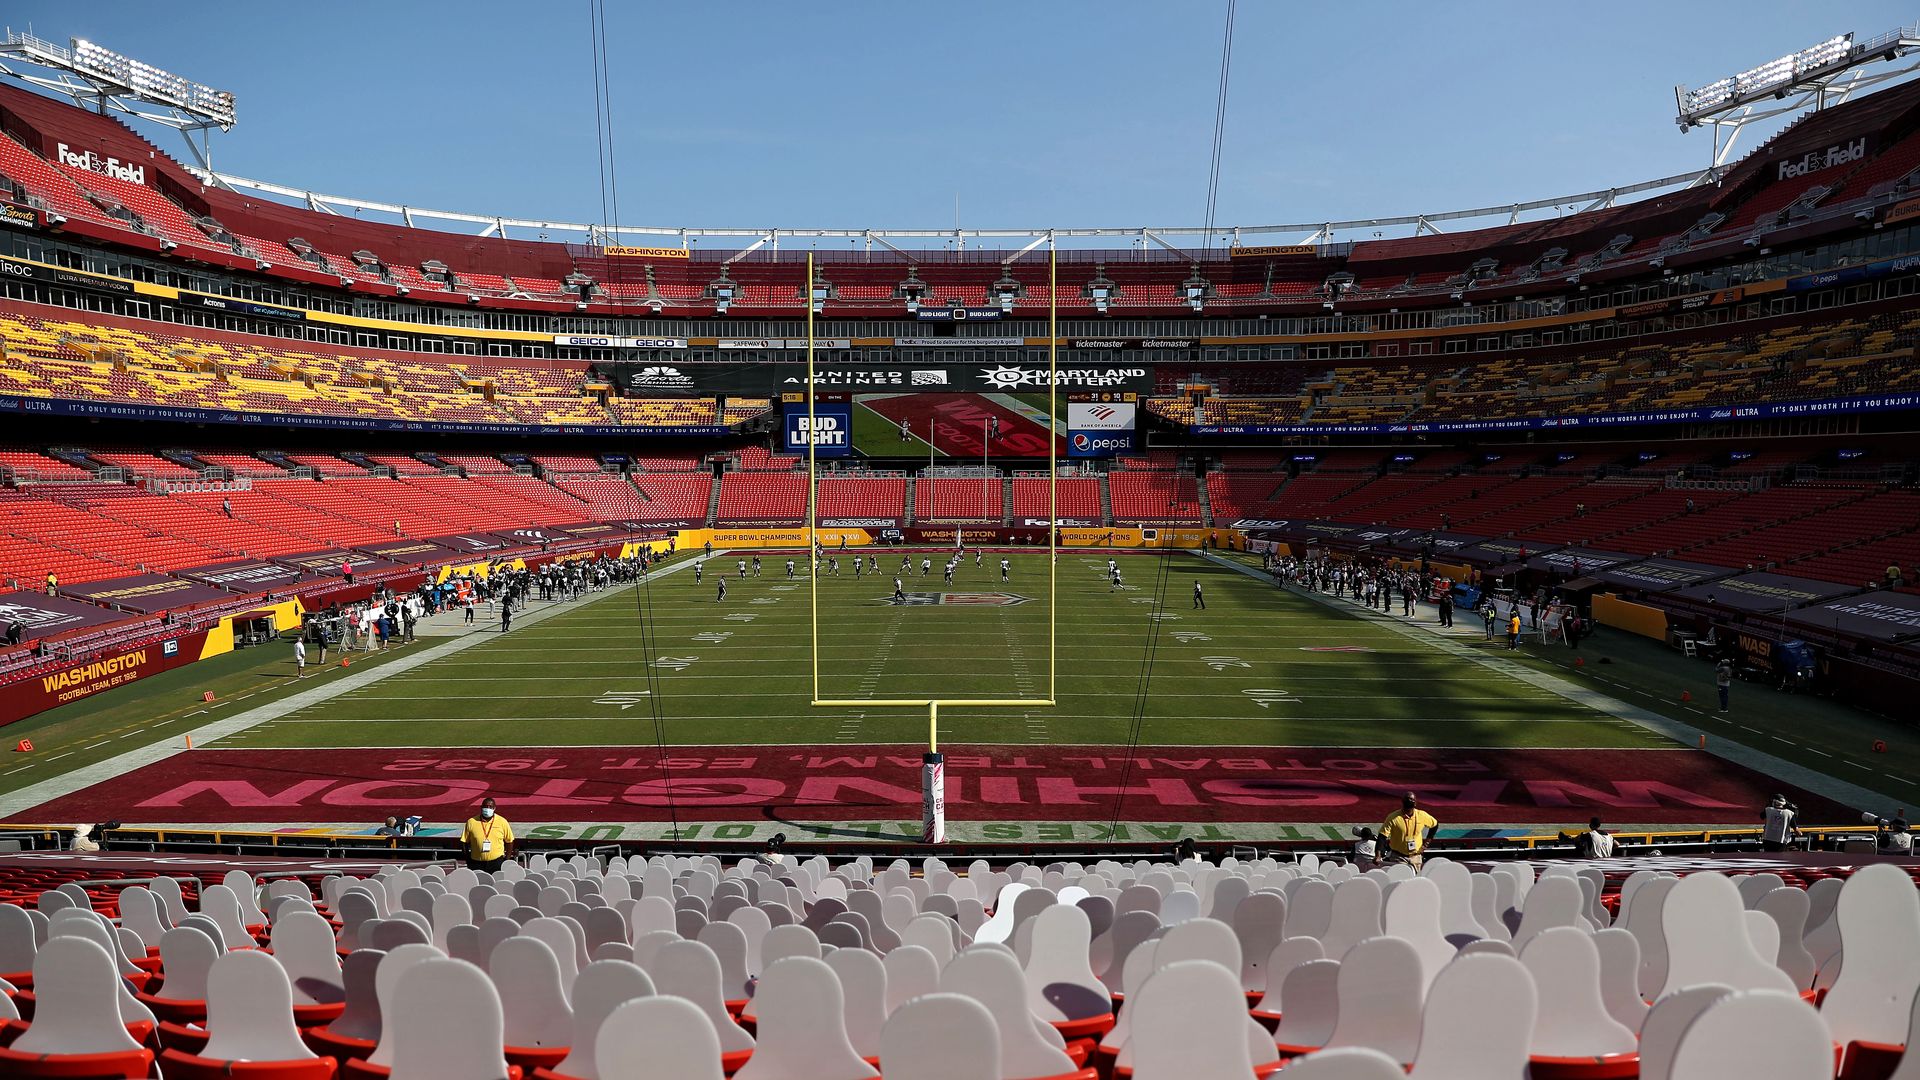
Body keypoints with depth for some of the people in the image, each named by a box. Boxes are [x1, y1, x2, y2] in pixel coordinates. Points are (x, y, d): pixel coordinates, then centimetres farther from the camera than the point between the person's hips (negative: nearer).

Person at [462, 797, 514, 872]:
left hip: (497, 863, 0)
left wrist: (507, 860, 2)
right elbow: (465, 843, 5)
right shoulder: (471, 822, 0)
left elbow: (509, 841, 7)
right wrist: (468, 862, 1)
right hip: (477, 863, 0)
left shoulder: (502, 822, 1)